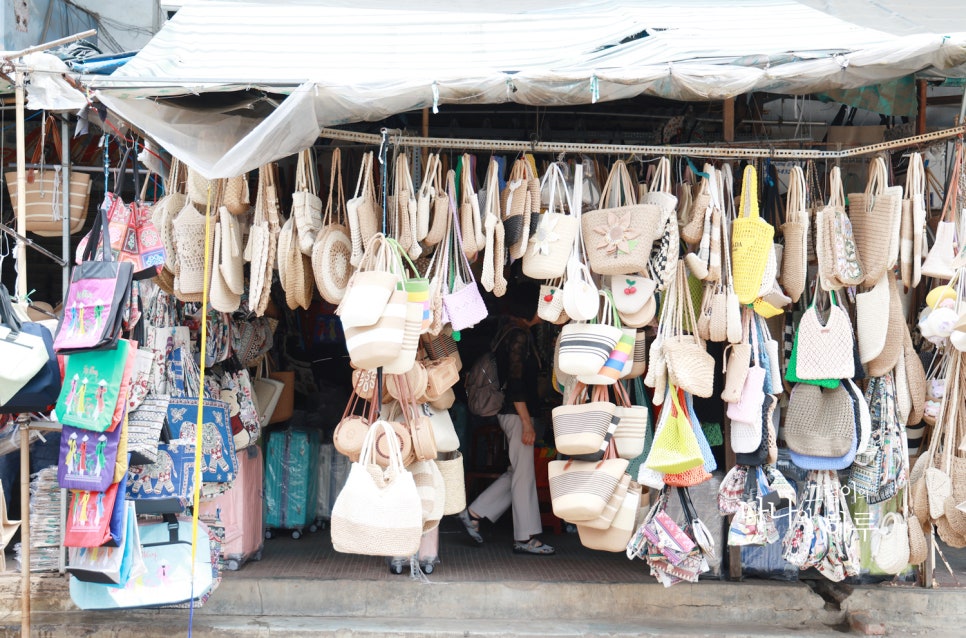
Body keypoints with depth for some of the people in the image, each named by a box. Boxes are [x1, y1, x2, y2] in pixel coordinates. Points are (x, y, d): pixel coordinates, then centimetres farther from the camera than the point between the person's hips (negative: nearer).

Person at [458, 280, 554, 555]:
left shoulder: (508, 331, 14)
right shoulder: (519, 335, -16)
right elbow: (516, 383, -20)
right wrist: (527, 423, -20)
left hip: (510, 411, 10)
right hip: (517, 412, -10)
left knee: (518, 471, 15)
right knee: (523, 474, -2)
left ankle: (475, 512, 18)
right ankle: (525, 537, 5)